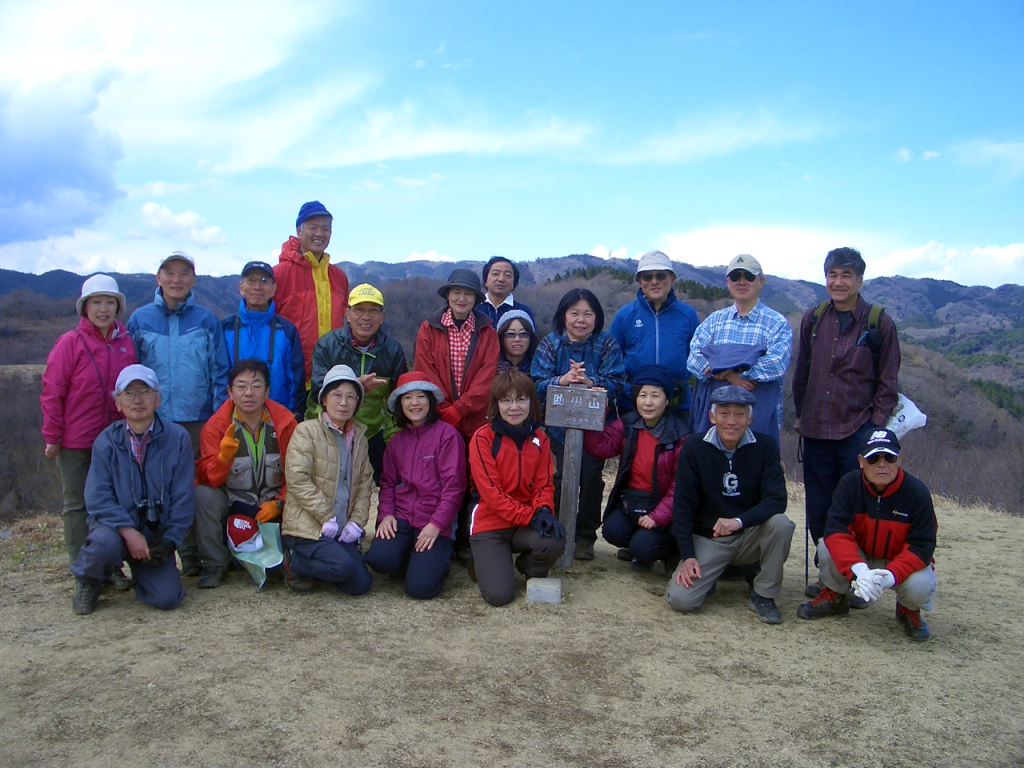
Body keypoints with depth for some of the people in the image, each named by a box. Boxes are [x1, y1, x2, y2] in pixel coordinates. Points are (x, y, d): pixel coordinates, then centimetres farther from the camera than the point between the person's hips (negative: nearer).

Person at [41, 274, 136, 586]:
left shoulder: (126, 342, 1)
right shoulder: (70, 342, -9)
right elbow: (52, 393, -7)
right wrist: (52, 436, -8)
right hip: (74, 442, -3)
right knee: (77, 505, 7)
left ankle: (111, 567, 22)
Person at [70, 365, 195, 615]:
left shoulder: (177, 438, -5)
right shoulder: (106, 441, -3)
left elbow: (183, 498, -4)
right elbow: (97, 498, -11)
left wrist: (169, 541, -11)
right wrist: (129, 532, -23)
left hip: (156, 533, 1)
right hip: (116, 526, 0)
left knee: (167, 598, -16)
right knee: (105, 543, -36)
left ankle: (141, 571, 20)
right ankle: (87, 582, 1)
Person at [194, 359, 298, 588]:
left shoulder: (284, 421, -8)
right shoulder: (215, 426, -11)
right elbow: (208, 479, -18)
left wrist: (279, 503, -16)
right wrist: (223, 456, -37)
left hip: (272, 503, 1)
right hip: (231, 502, 0)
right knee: (202, 495, -28)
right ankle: (214, 564, -8)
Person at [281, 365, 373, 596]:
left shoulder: (359, 436, 14)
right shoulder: (306, 431, -5)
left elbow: (365, 483, 11)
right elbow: (297, 480, -14)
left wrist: (357, 521, -3)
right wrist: (326, 517, -16)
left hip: (342, 530, 7)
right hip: (307, 526, -6)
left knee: (361, 585, -5)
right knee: (344, 566, -28)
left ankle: (305, 559, 17)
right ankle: (294, 563, 0)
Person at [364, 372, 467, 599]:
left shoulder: (447, 434, -4)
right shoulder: (397, 440, 15)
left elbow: (453, 485, -8)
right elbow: (388, 482, 14)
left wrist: (436, 524, -15)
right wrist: (385, 514, -5)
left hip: (436, 523, -4)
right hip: (401, 517, 5)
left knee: (420, 587, -19)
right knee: (378, 558, -25)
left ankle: (437, 557, 15)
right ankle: (409, 557, 10)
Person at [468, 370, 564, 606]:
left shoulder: (539, 438, 4)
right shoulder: (483, 437, -11)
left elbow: (544, 484, 3)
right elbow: (490, 491, -15)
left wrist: (543, 511, -19)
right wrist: (529, 516, -21)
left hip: (527, 524, 4)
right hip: (490, 525, -3)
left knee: (555, 541, -30)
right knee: (499, 595, -20)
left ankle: (530, 567, 7)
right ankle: (486, 562, 17)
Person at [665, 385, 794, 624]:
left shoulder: (764, 446, -8)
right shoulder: (694, 448, -9)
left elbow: (776, 499, -16)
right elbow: (683, 505, -7)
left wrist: (739, 521, -33)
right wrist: (687, 556, -13)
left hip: (751, 536, 1)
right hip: (707, 539, -1)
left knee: (781, 523, -31)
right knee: (680, 599, -20)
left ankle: (763, 595, -8)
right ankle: (711, 574, 14)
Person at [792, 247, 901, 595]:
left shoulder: (879, 324, -2)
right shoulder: (813, 319, 8)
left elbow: (887, 382, 1)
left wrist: (876, 427, -6)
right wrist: (800, 414, 14)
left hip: (858, 432, -3)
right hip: (816, 431, 3)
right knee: (818, 509, 9)